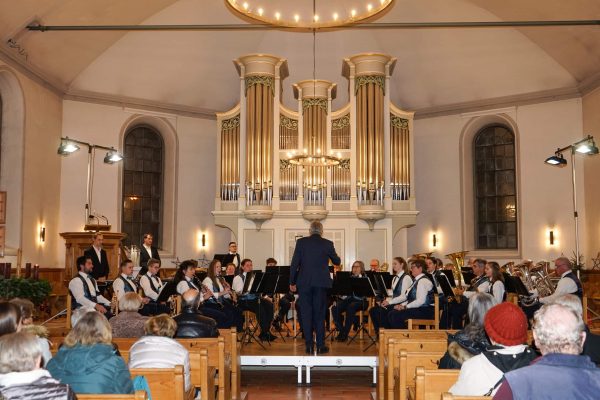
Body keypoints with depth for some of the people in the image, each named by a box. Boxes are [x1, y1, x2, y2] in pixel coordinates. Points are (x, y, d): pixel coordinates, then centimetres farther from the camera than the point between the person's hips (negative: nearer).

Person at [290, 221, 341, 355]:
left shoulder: (301, 242, 0)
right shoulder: (328, 244, 0)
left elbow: (294, 263, -2)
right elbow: (337, 262, 13)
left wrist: (292, 282, 5)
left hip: (304, 283, 0)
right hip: (321, 283, 0)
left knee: (306, 314, 5)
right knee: (320, 314, 7)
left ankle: (309, 345, 6)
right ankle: (320, 346, 7)